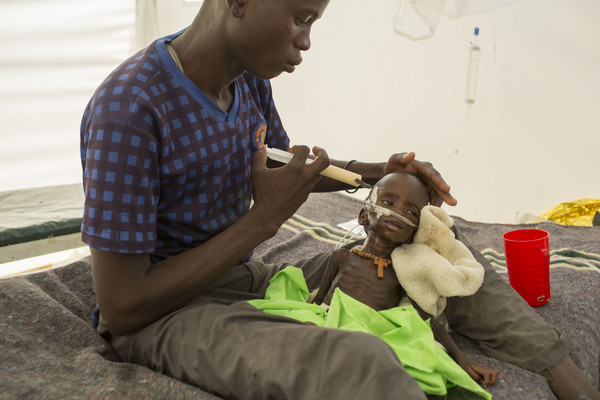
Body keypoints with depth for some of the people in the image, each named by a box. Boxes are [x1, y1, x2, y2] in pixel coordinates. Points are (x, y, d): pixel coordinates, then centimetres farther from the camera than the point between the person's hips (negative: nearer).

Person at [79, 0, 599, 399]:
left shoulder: (250, 79, 0)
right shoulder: (129, 108, -24)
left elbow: (288, 163, 22)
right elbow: (121, 311, -22)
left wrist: (378, 171, 3)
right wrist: (264, 219, -22)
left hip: (242, 280, 8)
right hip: (161, 315, -8)